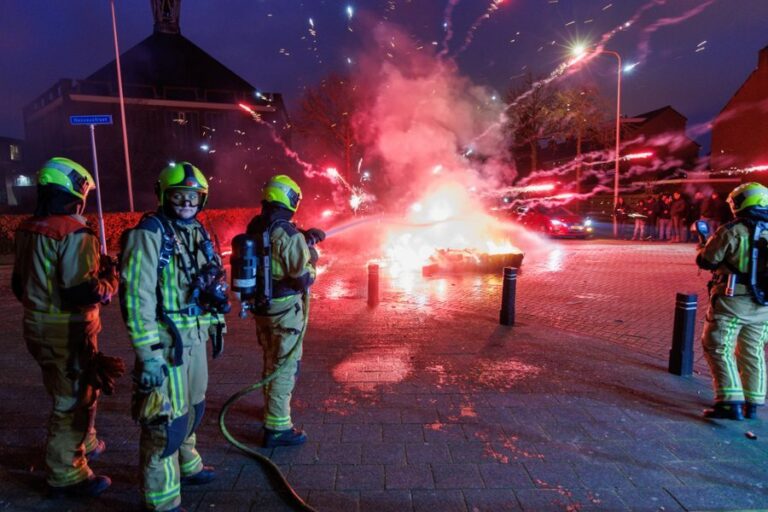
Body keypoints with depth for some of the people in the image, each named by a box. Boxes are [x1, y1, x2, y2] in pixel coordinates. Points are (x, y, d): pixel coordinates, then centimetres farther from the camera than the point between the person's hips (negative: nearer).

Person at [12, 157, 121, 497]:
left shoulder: (27, 230, 6)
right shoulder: (74, 234, -21)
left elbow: (19, 284, 14)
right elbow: (82, 293, -25)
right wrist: (110, 280, -9)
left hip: (37, 326, 9)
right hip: (69, 331, -9)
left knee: (73, 390, 25)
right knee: (74, 399, 5)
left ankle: (84, 444, 43)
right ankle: (65, 475, 17)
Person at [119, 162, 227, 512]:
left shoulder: (197, 232, 9)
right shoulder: (150, 234, -15)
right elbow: (137, 297, -20)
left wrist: (217, 325, 18)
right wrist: (148, 354, -23)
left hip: (195, 338, 8)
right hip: (166, 341, -8)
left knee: (192, 407, 23)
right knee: (166, 419, 1)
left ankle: (186, 466, 45)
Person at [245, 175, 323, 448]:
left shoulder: (254, 229, 2)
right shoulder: (290, 235, -21)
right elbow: (304, 279, -18)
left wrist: (303, 238, 12)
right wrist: (309, 251, -2)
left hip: (260, 305, 8)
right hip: (285, 309, -8)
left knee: (271, 360, 25)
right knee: (285, 366, 3)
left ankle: (273, 406, 45)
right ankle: (277, 428, 8)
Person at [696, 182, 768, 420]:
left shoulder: (732, 231, -13)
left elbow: (705, 261, -9)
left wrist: (703, 246, 11)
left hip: (732, 302, -6)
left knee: (719, 349, 4)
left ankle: (731, 402, -2)